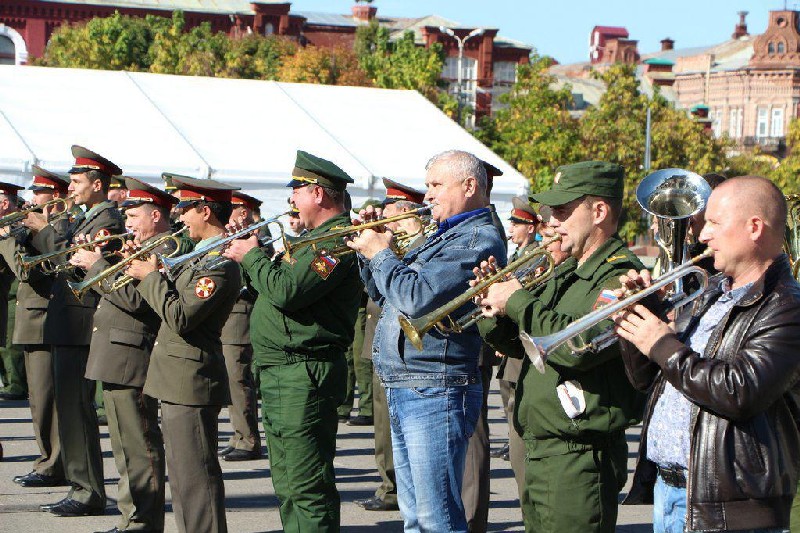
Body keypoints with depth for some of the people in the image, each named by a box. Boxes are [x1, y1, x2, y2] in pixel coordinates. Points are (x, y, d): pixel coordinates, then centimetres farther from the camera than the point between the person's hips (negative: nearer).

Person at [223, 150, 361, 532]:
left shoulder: (337, 240, -16)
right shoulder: (315, 237, 18)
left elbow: (286, 290, -26)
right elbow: (276, 286, 22)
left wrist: (252, 256, -10)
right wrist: (248, 255, 7)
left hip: (304, 378, -11)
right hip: (278, 373, 11)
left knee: (307, 486, -10)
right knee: (288, 483, 16)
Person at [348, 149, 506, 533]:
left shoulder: (479, 240, -12)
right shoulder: (443, 236, 20)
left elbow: (417, 298, -24)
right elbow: (384, 295, 24)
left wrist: (380, 253, -10)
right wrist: (371, 248, 8)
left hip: (435, 393, -10)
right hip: (402, 390, 10)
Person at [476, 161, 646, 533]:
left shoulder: (622, 277, -14)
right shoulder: (565, 275, 16)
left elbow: (581, 345, -30)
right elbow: (521, 345, 20)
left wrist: (518, 301, -19)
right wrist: (496, 310, -1)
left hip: (578, 459, -9)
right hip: (537, 451, 9)